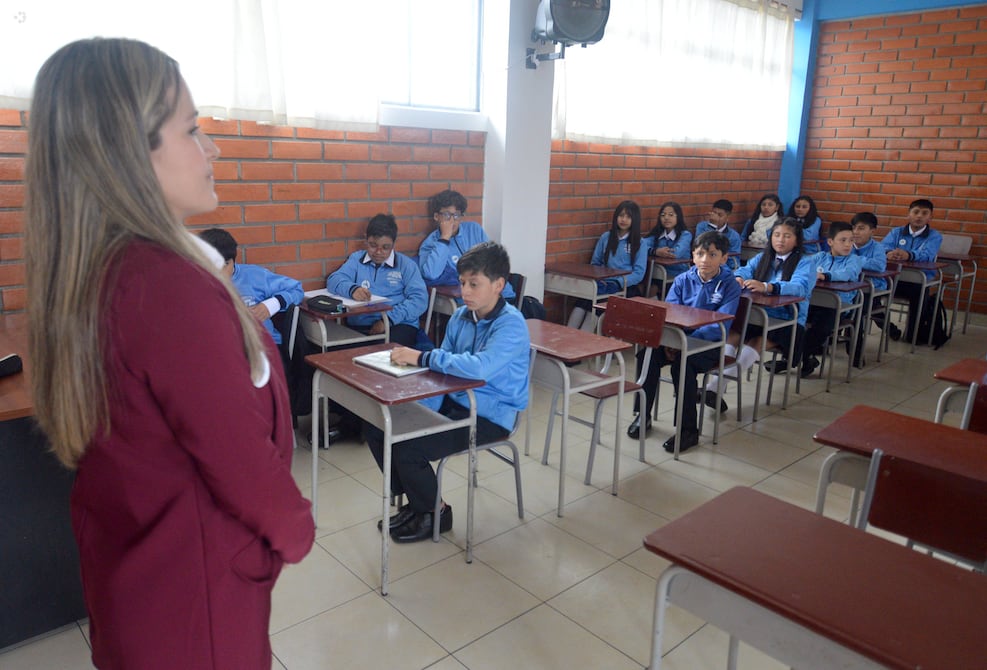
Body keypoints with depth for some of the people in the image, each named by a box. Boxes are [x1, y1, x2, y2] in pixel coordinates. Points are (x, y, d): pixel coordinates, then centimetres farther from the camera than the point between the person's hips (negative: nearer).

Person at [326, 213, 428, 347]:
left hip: (398, 325, -1)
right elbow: (333, 280, 4)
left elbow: (420, 299, -1)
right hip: (359, 326, 2)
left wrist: (389, 319, -15)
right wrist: (352, 289, -20)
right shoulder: (356, 259, 19)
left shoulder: (406, 264, 12)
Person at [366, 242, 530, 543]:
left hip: (490, 416, -8)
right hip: (453, 402, 8)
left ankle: (434, 513, 9)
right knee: (376, 426, 1)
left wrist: (421, 357, -29)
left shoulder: (511, 324, -20)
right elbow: (443, 371, 6)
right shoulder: (460, 317, 2)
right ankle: (415, 502, 18)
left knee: (407, 449, -21)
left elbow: (478, 367, -37)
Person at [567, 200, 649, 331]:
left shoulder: (640, 243, 6)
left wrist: (618, 283, -16)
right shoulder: (606, 237, 16)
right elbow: (594, 262, 19)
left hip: (626, 287, -3)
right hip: (603, 283, 3)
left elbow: (639, 273, -2)